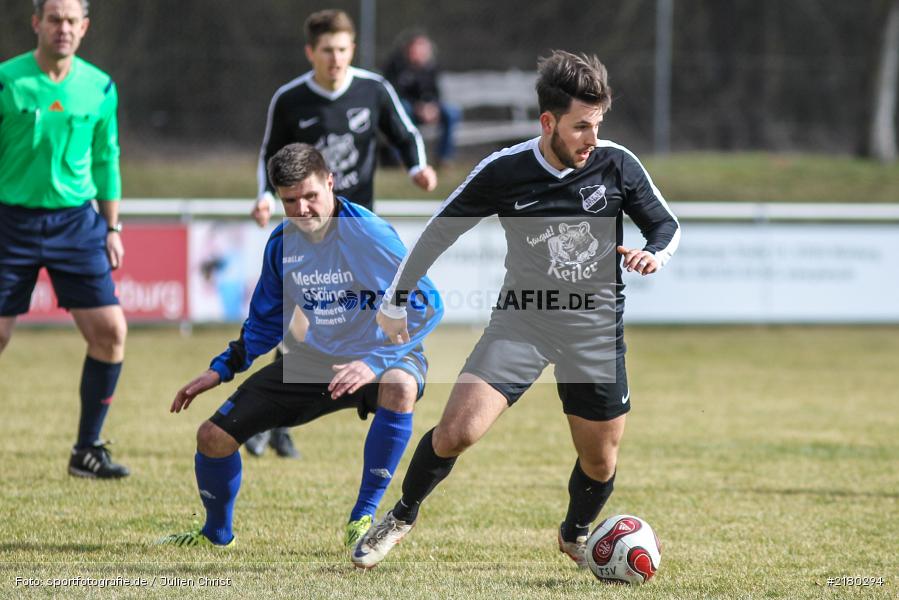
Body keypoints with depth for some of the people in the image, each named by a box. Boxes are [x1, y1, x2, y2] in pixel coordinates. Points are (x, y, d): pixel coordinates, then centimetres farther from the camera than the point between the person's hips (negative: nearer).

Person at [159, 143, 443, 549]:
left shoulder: (370, 235, -21)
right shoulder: (281, 243, -2)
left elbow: (426, 305, -25)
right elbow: (265, 324, 14)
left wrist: (375, 363, -34)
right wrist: (220, 370, 4)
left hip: (373, 359, -5)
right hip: (310, 362, 5)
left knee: (400, 388, -42)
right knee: (214, 436, -3)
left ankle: (363, 518, -27)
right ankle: (216, 534, 28)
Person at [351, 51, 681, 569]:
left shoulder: (617, 164, -9)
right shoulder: (504, 172, -12)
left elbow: (668, 225, 5)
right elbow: (440, 230, 1)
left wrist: (655, 255, -19)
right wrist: (395, 300, 6)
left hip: (596, 328, 1)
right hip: (521, 318, -1)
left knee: (601, 460, 7)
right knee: (457, 431, -17)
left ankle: (576, 535, 40)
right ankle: (403, 517, 9)